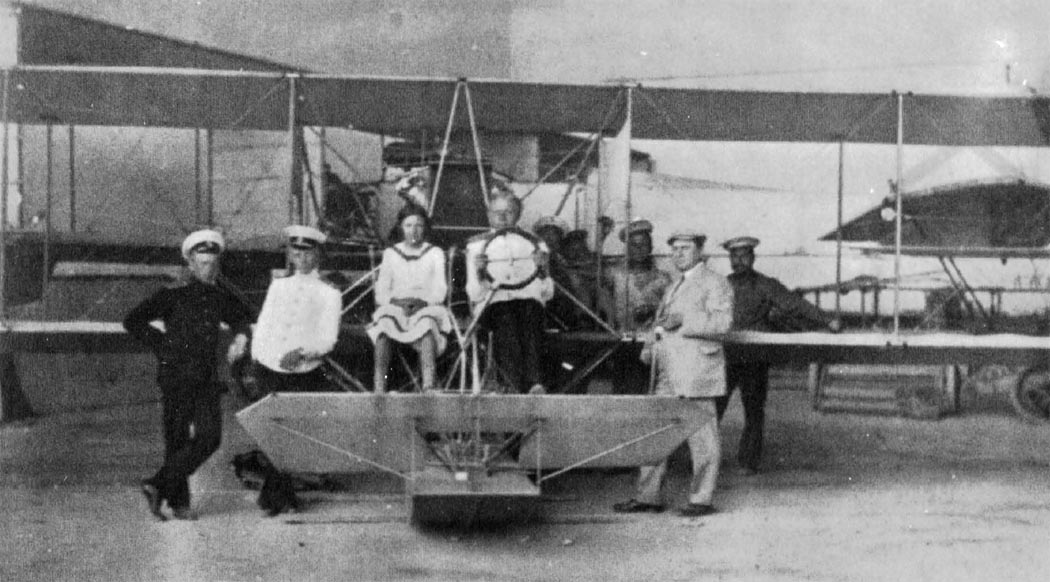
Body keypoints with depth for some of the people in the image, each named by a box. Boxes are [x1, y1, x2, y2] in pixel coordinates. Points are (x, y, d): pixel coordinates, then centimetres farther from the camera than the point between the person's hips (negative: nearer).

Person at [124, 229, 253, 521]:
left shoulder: (220, 298, 11)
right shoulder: (173, 296, -4)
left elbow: (243, 316, 31)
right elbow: (133, 321, -5)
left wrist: (240, 337, 11)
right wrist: (163, 344, -7)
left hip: (206, 378, 5)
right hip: (176, 376, -5)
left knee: (209, 437, -1)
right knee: (178, 440, -2)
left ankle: (159, 485, 10)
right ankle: (178, 501, 8)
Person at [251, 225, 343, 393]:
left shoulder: (329, 294, 4)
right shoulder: (277, 286, 14)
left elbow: (327, 341, -2)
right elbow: (262, 327, 14)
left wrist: (301, 353, -18)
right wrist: (257, 360, 4)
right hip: (268, 369, 2)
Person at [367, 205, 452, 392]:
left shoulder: (435, 254, 18)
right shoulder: (390, 254, 21)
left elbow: (440, 289, 6)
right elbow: (381, 290, 11)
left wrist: (423, 301, -14)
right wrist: (395, 301, -11)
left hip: (427, 307, -1)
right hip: (395, 306, 1)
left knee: (427, 322, -38)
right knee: (384, 322, -36)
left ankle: (428, 384, -52)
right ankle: (379, 386, -43)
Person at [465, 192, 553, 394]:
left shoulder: (534, 244, 19)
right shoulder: (476, 245, 17)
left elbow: (547, 293, 11)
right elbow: (474, 294, 8)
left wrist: (542, 269, -8)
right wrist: (478, 271, -12)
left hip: (528, 298, 1)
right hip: (493, 302, 0)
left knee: (529, 312, -36)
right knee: (505, 319, -36)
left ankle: (535, 383, -54)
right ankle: (521, 386, -53)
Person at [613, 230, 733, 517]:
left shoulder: (714, 283, 1)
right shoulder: (674, 287, 25)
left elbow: (721, 321, -13)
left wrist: (684, 322, -20)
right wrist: (651, 343, 8)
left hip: (696, 370, -8)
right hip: (666, 374, 8)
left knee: (701, 437, -3)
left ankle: (702, 500, 3)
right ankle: (648, 497, 11)